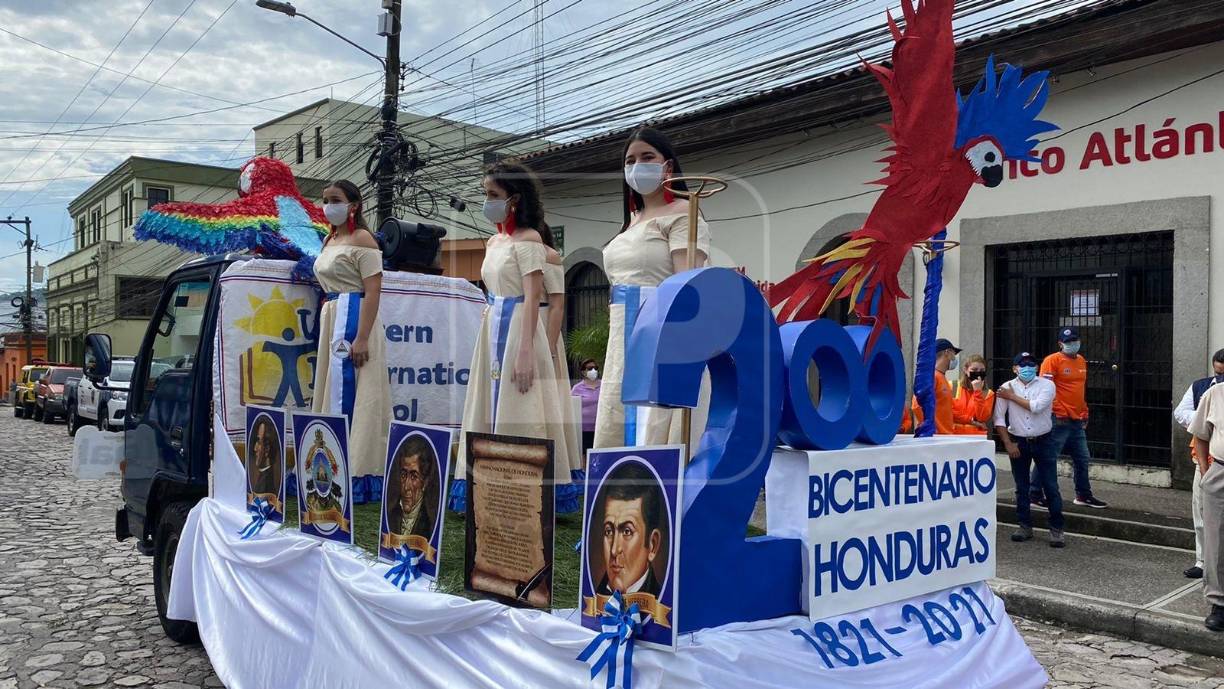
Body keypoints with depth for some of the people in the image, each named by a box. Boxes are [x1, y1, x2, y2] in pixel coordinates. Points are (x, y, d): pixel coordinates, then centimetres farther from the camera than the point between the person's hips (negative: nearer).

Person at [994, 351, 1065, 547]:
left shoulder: (1046, 385, -5)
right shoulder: (1006, 388, -1)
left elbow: (1036, 406, -21)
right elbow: (999, 418, -2)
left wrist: (1012, 397, -11)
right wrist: (1008, 443, -7)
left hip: (1042, 441, -2)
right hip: (1018, 442, 2)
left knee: (1051, 486, -1)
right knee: (1021, 487, 9)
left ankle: (1056, 529, 7)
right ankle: (1025, 527, 19)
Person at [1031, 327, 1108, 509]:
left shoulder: (1082, 361, 15)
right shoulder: (1052, 360, -10)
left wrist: (1085, 414, 21)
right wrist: (1055, 412, -19)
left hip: (1078, 421, 8)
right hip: (1059, 420, -8)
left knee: (1082, 459, 14)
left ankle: (1084, 495, 27)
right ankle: (1035, 494, 4)